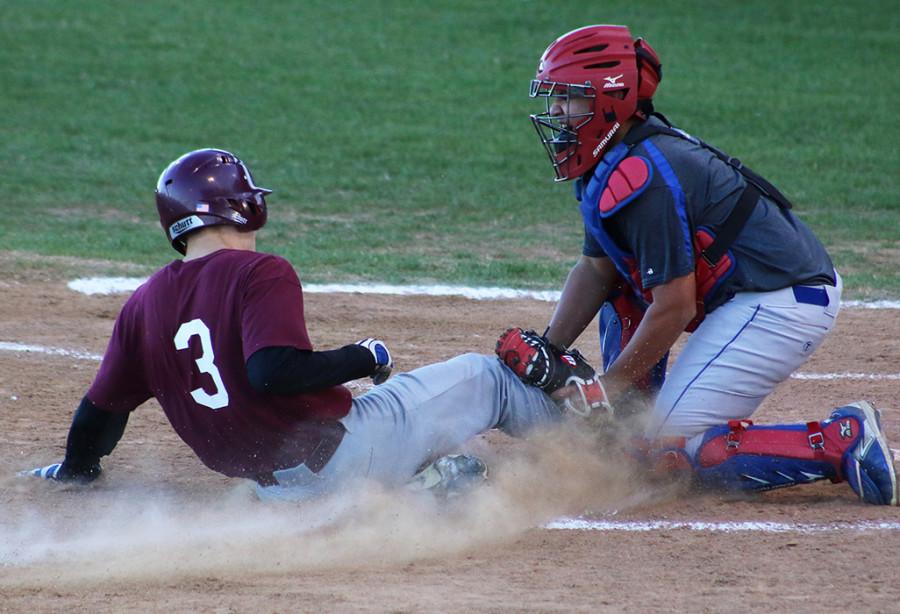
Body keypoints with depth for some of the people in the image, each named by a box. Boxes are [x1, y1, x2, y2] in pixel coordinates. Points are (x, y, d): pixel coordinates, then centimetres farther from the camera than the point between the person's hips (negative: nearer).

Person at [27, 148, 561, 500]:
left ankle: (443, 479, 7)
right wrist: (364, 357, -12)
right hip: (340, 449, -6)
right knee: (485, 377, 12)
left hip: (276, 489, 6)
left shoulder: (143, 305, 5)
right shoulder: (261, 273, -13)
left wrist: (76, 469, 30)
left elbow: (101, 408, 10)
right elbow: (275, 371, -27)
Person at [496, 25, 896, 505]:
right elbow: (595, 269, 18)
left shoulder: (639, 179, -20)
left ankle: (842, 442, -15)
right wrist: (548, 350, 5)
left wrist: (608, 387, -12)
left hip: (781, 301, -11)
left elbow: (675, 308, -20)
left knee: (672, 452, -12)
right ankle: (634, 431, 16)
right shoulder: (612, 166, 12)